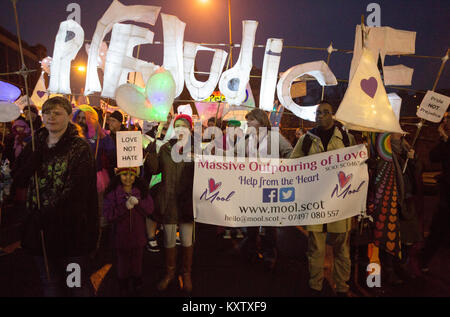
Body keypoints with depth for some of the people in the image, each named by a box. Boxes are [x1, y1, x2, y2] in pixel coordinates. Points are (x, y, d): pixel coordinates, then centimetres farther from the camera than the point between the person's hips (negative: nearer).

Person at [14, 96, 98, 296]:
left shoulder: (80, 148, -8)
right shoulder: (35, 146, 10)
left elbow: (74, 190, -14)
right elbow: (20, 180, 2)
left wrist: (44, 215, -16)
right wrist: (37, 153, -11)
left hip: (70, 226, -5)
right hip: (39, 227, 5)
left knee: (77, 284, 7)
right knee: (50, 282, 17)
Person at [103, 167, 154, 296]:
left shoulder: (142, 191, -3)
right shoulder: (112, 193, -10)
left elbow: (149, 209, -10)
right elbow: (109, 215, -16)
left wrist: (138, 202, -25)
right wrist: (124, 206, -26)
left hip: (138, 235, 2)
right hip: (121, 236, -2)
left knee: (137, 262, 18)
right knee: (123, 262, 15)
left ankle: (137, 285, 40)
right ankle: (123, 287, 37)